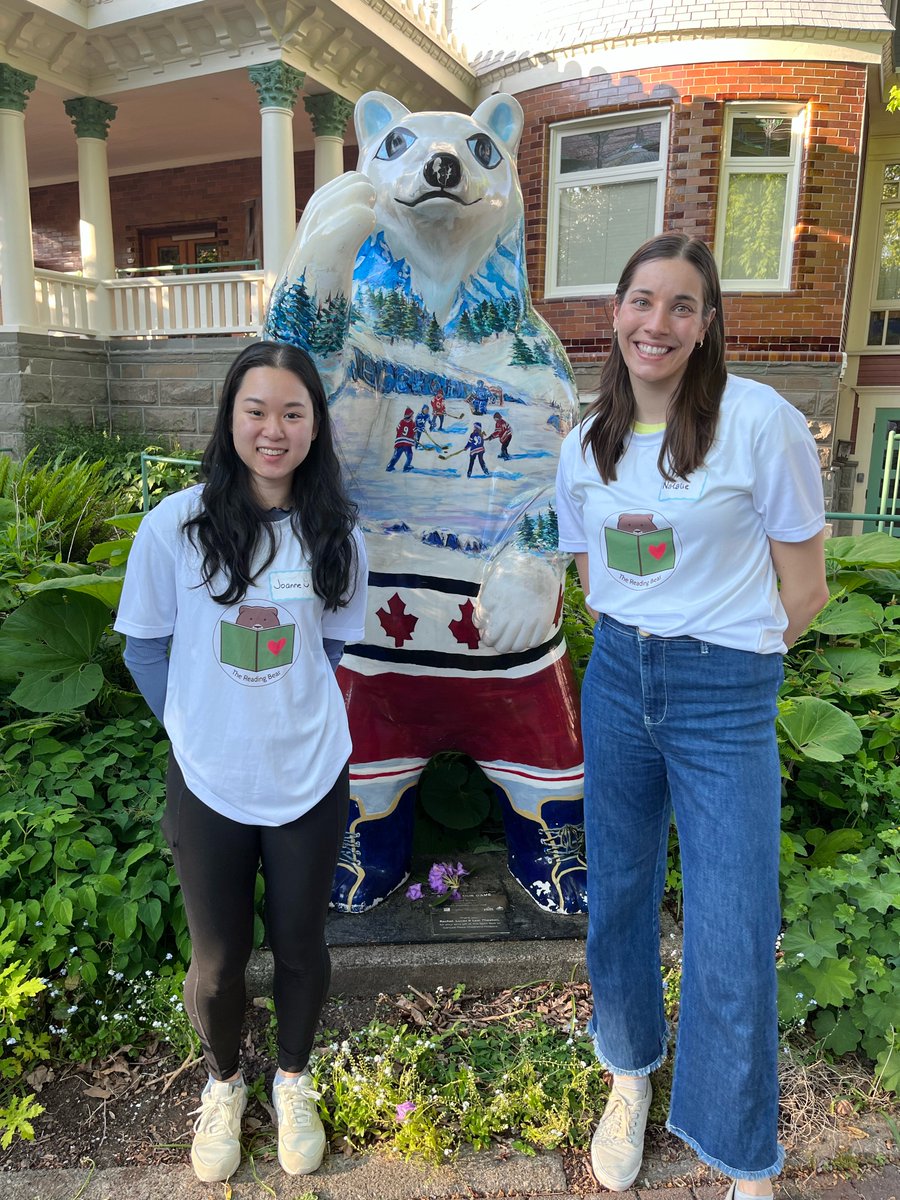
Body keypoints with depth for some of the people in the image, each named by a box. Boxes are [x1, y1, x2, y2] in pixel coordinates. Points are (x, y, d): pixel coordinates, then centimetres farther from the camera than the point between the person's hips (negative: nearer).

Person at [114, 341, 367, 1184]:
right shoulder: (176, 525, -11)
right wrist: (198, 725, 0)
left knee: (300, 944, 17)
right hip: (208, 782, -1)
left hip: (310, 779, 1)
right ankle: (223, 1084, 48)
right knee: (218, 959, 16)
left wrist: (287, 708, 1)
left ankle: (293, 1080, 47)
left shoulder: (337, 535, -6)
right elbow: (145, 646, -1)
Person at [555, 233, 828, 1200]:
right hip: (616, 680, 4)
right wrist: (642, 644, 5)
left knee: (731, 941, 2)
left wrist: (719, 654, 2)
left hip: (725, 694, -4)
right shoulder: (585, 446, 4)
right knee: (616, 895, 17)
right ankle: (630, 1075, 45)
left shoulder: (762, 422, -11)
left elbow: (804, 590, -6)